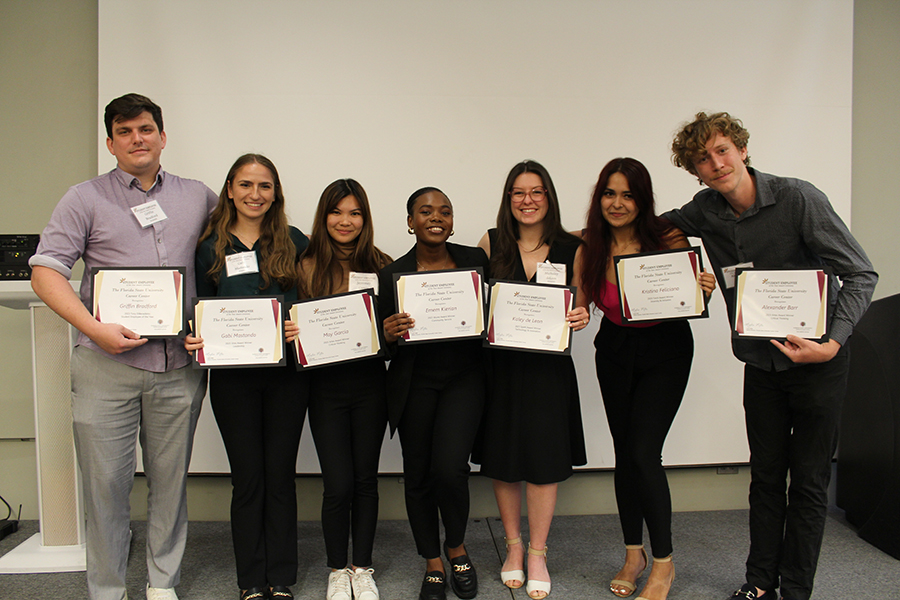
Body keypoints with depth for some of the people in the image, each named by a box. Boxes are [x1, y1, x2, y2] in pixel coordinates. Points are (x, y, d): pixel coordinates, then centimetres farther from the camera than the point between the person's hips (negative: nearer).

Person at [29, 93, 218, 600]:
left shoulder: (198, 197, 11)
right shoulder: (86, 199, 4)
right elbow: (45, 271, -2)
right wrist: (94, 328, -17)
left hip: (178, 367, 2)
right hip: (107, 366, -2)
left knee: (171, 481, 11)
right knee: (106, 483, 4)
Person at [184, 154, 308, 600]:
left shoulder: (294, 243, 4)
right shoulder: (210, 247, 5)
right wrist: (194, 338, -10)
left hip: (286, 374, 0)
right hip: (232, 376, 0)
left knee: (280, 474, 6)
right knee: (247, 476, 6)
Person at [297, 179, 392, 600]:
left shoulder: (381, 265, 4)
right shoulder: (307, 267, 1)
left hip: (370, 381, 1)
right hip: (326, 383, -1)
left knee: (365, 478, 9)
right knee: (338, 483, -1)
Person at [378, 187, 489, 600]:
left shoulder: (475, 260, 1)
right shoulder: (393, 274, -1)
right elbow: (385, 344, 1)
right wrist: (389, 334, -20)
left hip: (464, 376, 0)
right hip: (415, 383, 1)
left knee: (450, 467, -13)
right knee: (418, 475, 7)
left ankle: (457, 549, 19)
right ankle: (433, 566, 30)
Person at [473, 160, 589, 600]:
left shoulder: (572, 248, 1)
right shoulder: (491, 243, 2)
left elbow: (582, 304, 9)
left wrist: (582, 316, -12)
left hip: (548, 364, -1)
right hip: (499, 362, 1)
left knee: (544, 456, 2)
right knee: (501, 457, 8)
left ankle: (538, 554, 22)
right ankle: (514, 547, 29)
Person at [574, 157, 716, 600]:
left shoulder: (668, 239, -17)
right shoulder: (589, 250, -9)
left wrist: (706, 289, -27)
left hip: (665, 352, -3)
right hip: (615, 352, 4)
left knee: (644, 453, -9)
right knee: (624, 453, 10)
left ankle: (663, 563, 11)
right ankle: (633, 554, 28)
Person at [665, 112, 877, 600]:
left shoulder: (798, 199, -16)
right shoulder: (704, 212, -2)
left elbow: (860, 275, -14)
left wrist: (832, 344, -26)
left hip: (818, 362, -4)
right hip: (761, 363, 4)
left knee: (808, 482, 5)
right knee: (765, 477, 13)